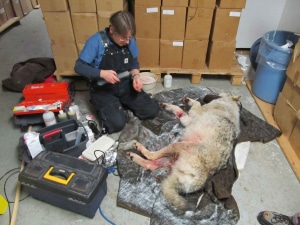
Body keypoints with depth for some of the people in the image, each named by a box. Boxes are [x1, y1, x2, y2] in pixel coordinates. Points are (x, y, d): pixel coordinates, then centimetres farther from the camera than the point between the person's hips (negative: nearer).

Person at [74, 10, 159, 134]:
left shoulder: (130, 41, -5)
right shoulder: (96, 41, -19)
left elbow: (134, 62, 8)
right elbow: (79, 66, -15)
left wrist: (136, 75, -14)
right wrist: (102, 73, -31)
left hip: (125, 85, 5)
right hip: (102, 89, -4)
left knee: (152, 110, -6)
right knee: (117, 123, -24)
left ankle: (120, 105, 14)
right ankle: (104, 106, 9)